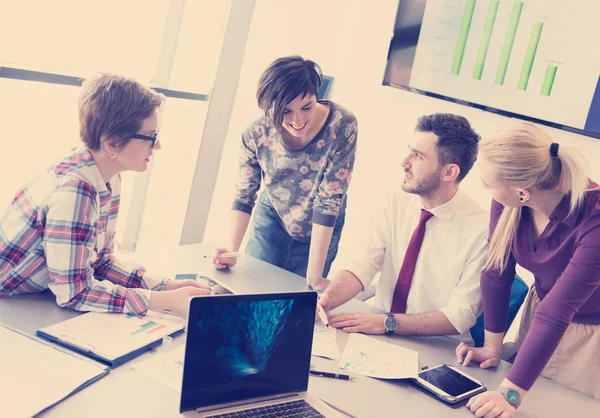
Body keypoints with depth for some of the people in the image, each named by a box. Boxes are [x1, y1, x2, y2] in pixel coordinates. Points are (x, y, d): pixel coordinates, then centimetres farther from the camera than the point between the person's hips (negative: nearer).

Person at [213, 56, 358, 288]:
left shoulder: (342, 126, -31)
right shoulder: (256, 134, -23)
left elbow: (329, 201, -29)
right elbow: (244, 195, -11)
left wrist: (314, 277, -31)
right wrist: (232, 251, -24)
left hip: (321, 231, -1)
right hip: (272, 219, 2)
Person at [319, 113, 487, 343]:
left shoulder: (480, 229, -17)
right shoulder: (396, 202, -2)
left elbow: (459, 317, -17)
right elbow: (361, 268, -6)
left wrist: (388, 322, -26)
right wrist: (327, 299, -26)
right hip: (380, 334, 4)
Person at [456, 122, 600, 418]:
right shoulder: (509, 198, -22)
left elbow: (557, 312, -38)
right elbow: (497, 270, -12)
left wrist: (511, 393, -39)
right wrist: (493, 347, -6)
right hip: (541, 306, 5)